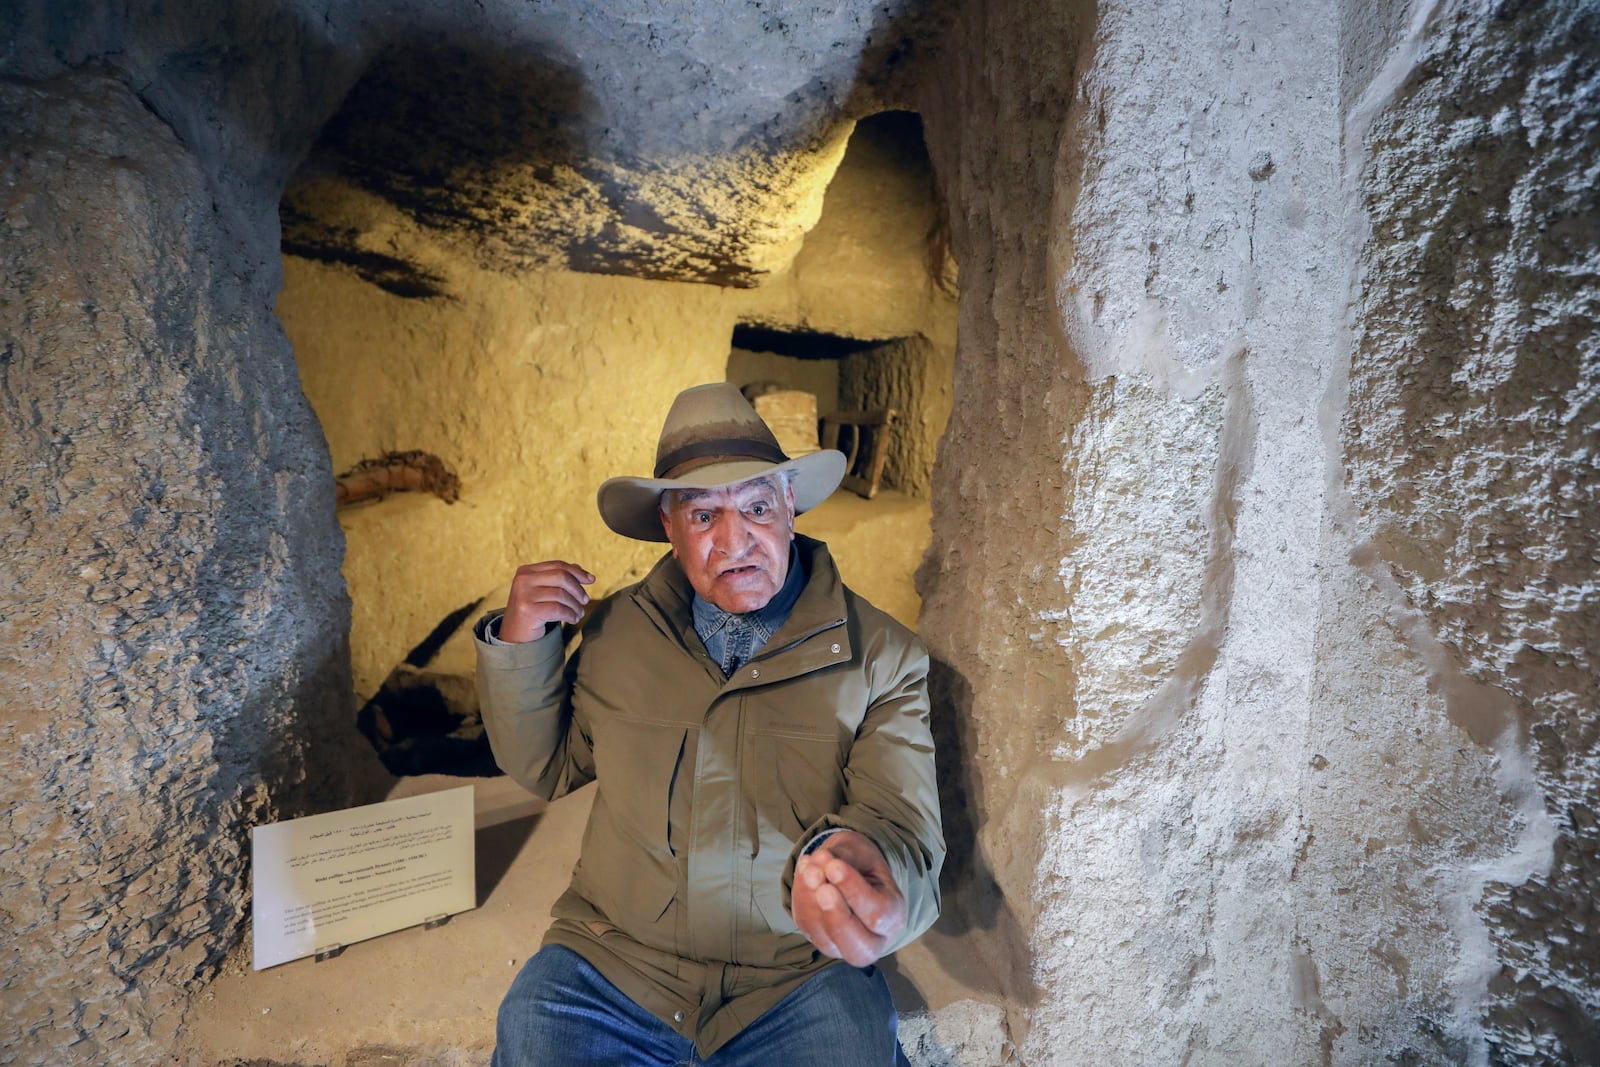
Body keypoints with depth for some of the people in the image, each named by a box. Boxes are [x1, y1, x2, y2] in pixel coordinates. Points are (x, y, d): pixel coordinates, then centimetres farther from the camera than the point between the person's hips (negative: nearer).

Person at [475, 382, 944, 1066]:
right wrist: (517, 644, -3)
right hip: (614, 960, 1)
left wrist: (851, 859, -34)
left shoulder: (882, 657, -4)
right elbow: (544, 767, 13)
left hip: (802, 974, 0)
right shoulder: (615, 631, 2)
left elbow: (900, 822, -10)